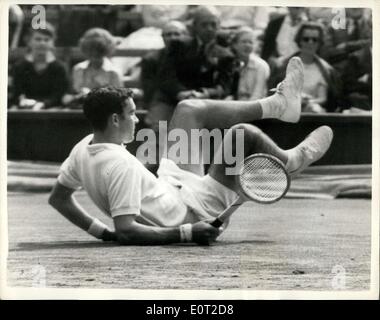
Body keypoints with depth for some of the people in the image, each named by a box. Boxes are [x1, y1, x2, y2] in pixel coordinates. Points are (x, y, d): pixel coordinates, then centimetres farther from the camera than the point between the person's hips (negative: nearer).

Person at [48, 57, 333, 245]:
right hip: (190, 214, -9)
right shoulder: (119, 166, -35)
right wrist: (186, 234, -39)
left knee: (190, 109, 14)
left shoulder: (83, 149, -9)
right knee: (243, 133, -13)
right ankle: (291, 161, 23)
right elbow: (125, 231, -40)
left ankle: (279, 104, 30)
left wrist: (100, 231, 2)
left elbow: (58, 198, 2)